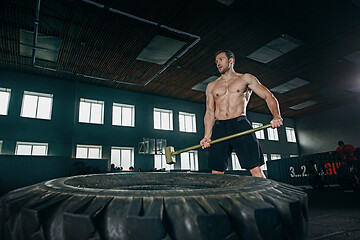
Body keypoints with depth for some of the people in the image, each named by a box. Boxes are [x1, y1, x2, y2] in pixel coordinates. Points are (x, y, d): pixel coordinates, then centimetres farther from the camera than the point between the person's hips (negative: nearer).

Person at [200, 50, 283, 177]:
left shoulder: (245, 79, 14)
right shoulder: (211, 86, 21)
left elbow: (269, 97, 7)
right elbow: (210, 113, 15)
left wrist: (276, 116, -13)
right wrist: (207, 136, -1)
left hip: (240, 125, -2)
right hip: (219, 128, 3)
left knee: (256, 169, -12)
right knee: (216, 173, -3)